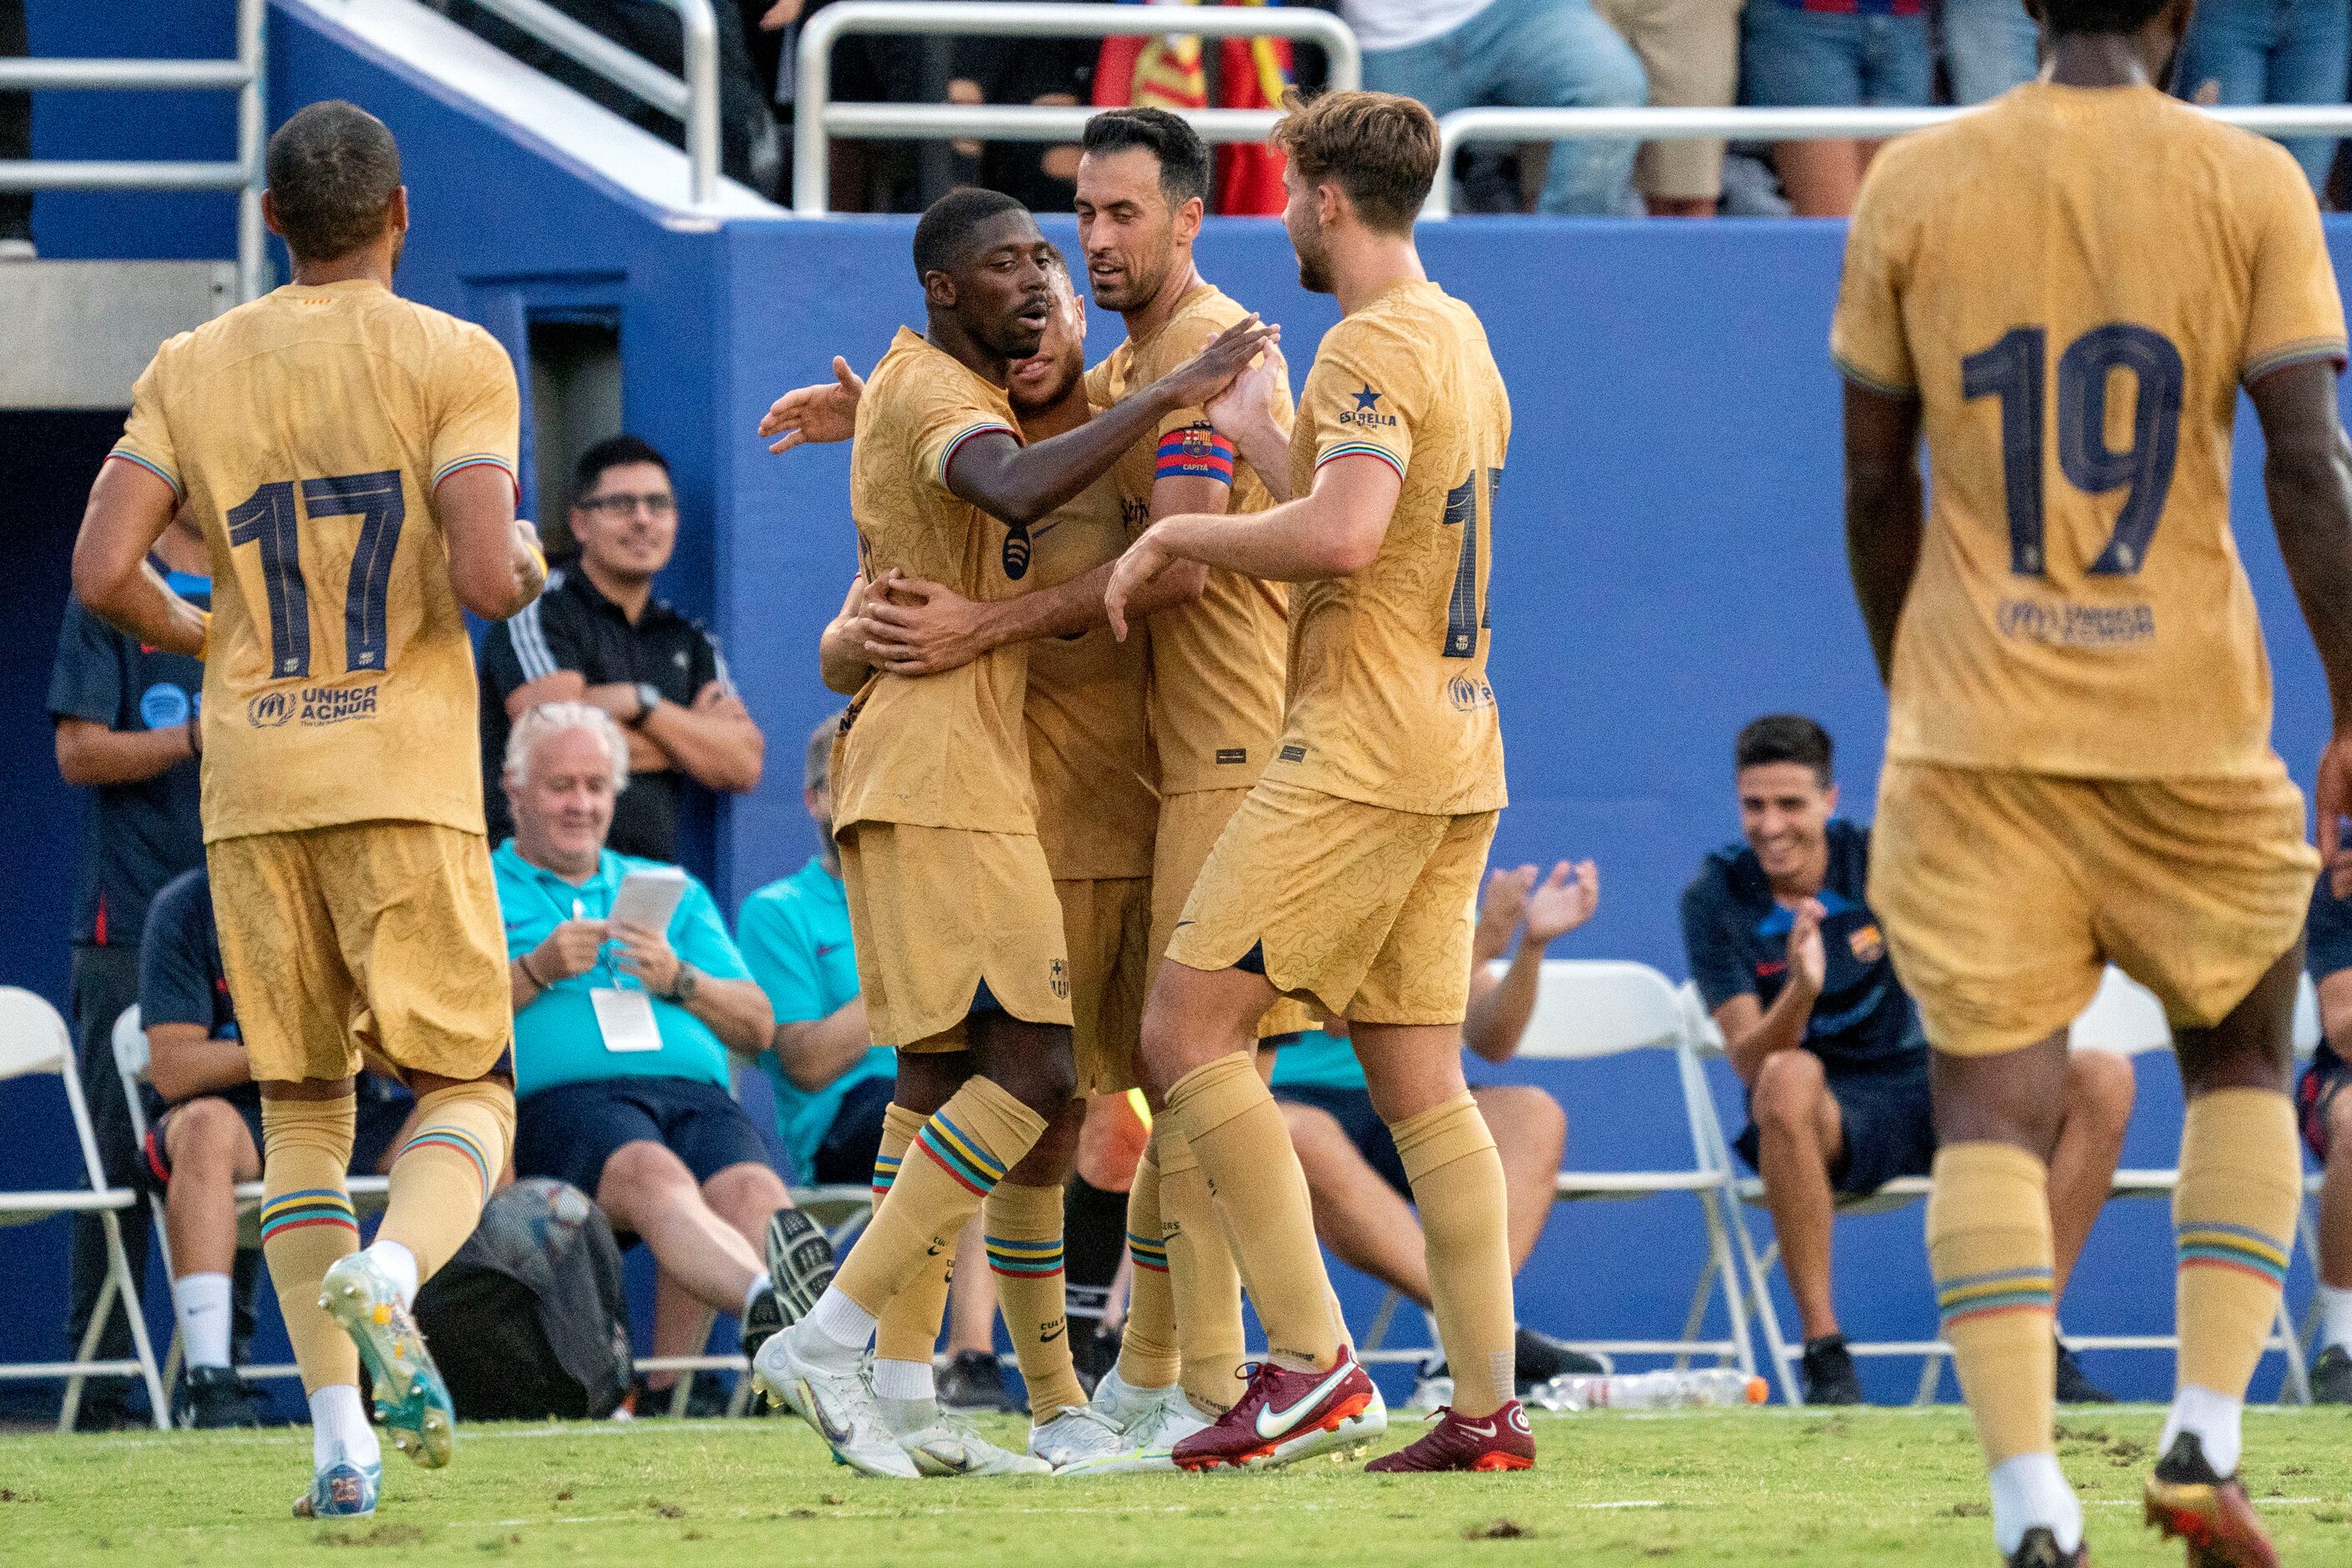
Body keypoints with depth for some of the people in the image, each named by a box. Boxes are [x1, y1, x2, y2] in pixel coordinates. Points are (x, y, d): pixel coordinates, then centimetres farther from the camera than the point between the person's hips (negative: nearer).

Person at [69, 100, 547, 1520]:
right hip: (408, 783, -3)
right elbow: (487, 582, -15)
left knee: (302, 1110, 12)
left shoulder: (193, 372, 7)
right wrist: (528, 565, 8)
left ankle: (341, 1441, 0)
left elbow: (103, 572, -2)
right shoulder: (455, 362, -3)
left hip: (253, 790, 3)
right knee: (466, 1091, 7)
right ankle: (389, 1275, -26)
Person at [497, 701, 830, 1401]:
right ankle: (767, 1299, -68)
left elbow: (756, 1025, 23)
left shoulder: (674, 892, 33)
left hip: (696, 1092, 5)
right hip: (562, 1099, -5)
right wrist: (538, 971, -5)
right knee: (654, 1177, -40)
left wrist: (679, 980, 5)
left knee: (752, 1192, -33)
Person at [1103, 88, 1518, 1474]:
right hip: (1456, 752, 10)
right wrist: (1261, 437, 32)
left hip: (1360, 759, -10)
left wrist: (1178, 533, -15)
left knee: (1190, 1028, -7)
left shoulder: (1374, 347, -13)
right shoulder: (1464, 344, 18)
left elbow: (1342, 532, -28)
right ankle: (1489, 1405, 2)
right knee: (1421, 1083, 7)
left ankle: (1315, 1362, -14)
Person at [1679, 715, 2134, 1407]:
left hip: (1921, 1093, 3)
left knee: (2103, 1079, -18)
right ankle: (1823, 1349, -32)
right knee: (1790, 1079, -41)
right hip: (1821, 1118, -3)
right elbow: (1751, 1060, -15)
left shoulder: (1877, 860, -1)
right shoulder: (1716, 898, -6)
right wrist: (1801, 989, -34)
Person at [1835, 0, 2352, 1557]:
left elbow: (1875, 485, 8)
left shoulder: (1914, 187, 3)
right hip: (2192, 727, 0)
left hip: (1972, 729, 0)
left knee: (1992, 1106, -2)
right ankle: (2206, 1437, 7)